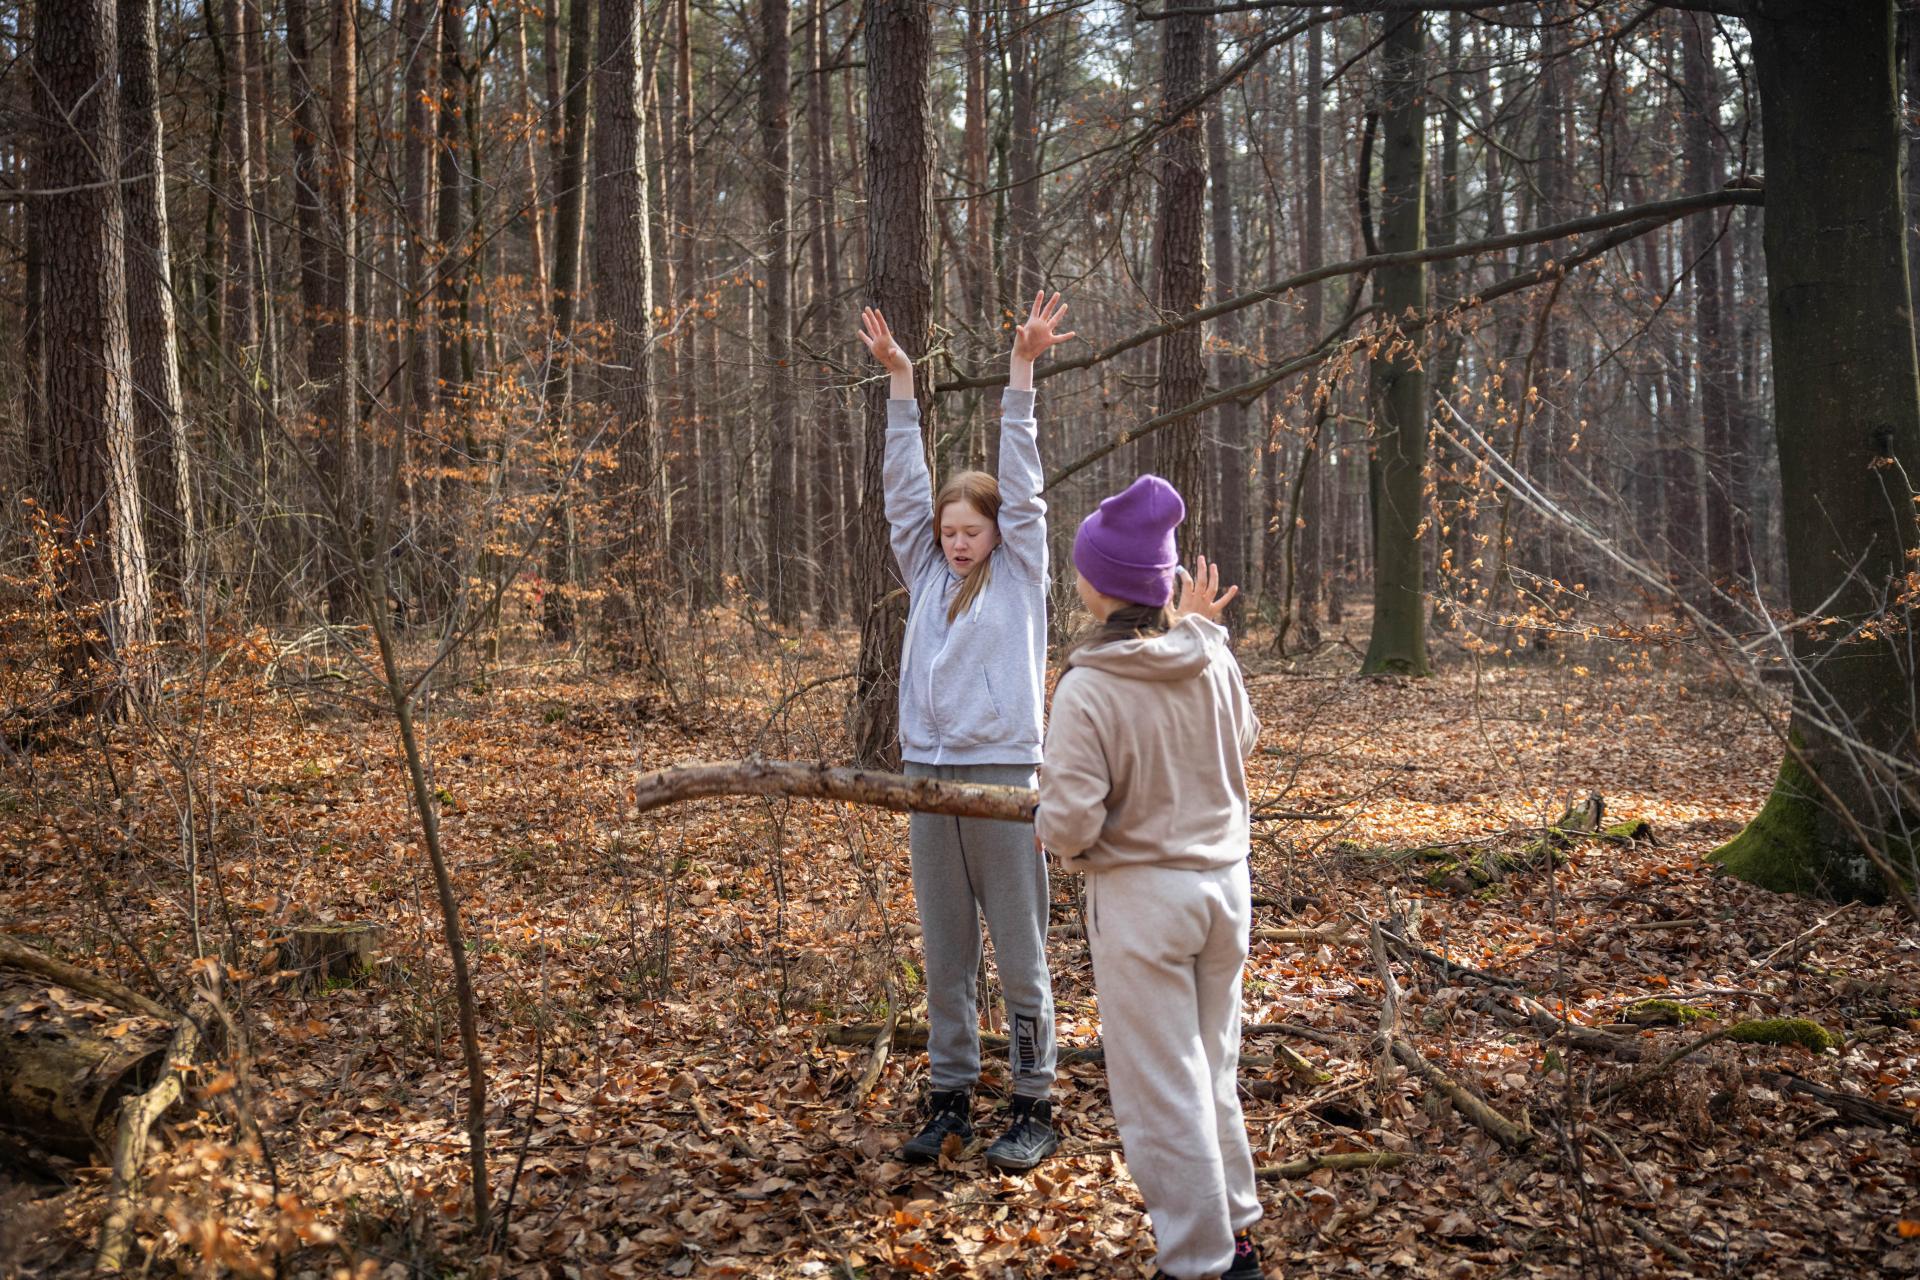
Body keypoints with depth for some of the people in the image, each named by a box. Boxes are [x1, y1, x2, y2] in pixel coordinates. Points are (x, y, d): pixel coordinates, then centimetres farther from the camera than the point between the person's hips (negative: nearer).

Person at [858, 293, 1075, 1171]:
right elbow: (904, 488, 10)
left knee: (1021, 953, 2)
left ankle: (1034, 1109, 11)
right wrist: (899, 382, 7)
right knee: (944, 953, 11)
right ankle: (949, 1097, 21)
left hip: (1004, 772, -4)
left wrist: (1022, 370, -6)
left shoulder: (1020, 576, 3)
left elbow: (1020, 482, -2)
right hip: (928, 772, 4)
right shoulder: (927, 577, 12)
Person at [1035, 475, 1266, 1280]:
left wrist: (1049, 823, 0)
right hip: (1224, 882, 6)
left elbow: (1069, 825, -25)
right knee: (1213, 1069, 22)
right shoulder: (1214, 661, -6)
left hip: (1141, 896, -6)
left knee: (1160, 1086, 8)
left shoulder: (1087, 687, -21)